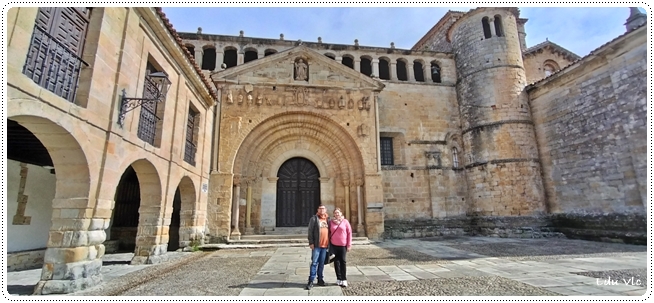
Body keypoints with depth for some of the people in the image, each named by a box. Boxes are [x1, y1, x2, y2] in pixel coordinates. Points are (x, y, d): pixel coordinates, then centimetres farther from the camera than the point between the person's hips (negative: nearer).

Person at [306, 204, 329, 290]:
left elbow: (330, 231, 16)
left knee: (322, 263, 12)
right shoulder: (314, 219, -2)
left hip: (325, 245, 4)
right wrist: (311, 243, -11)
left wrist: (329, 243, 13)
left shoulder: (328, 219, 12)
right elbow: (310, 231, -5)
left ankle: (320, 279, 22)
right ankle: (311, 281, 3)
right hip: (316, 245, -4)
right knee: (314, 263, -3)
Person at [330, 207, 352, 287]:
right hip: (334, 245, 2)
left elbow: (349, 233, -2)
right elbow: (329, 233, 7)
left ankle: (344, 279, 11)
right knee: (336, 261, 8)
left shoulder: (345, 221, -2)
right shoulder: (331, 222, 2)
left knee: (342, 261, 4)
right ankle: (339, 278, 19)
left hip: (343, 245, -1)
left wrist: (349, 244, -5)